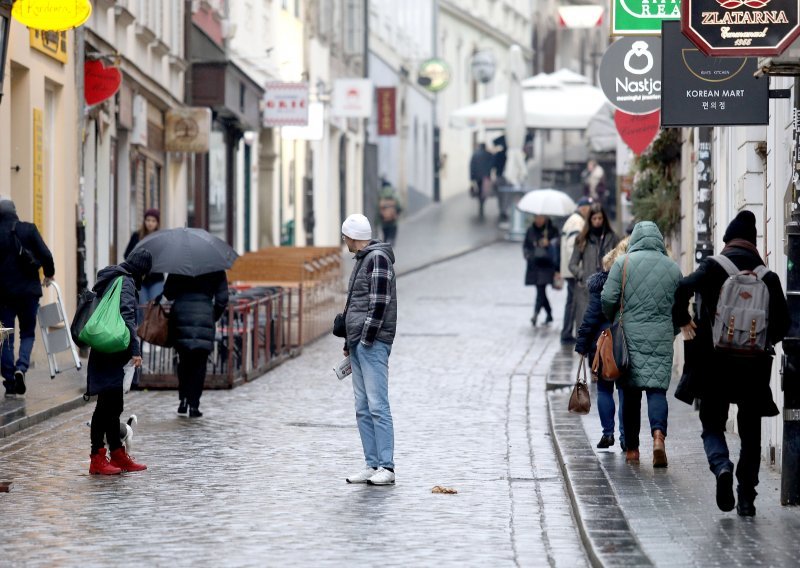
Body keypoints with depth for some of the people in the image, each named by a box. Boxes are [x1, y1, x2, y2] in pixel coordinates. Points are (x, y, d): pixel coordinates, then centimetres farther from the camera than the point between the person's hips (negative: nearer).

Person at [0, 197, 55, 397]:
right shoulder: (28, 229, -4)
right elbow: (45, 254, -6)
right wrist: (49, 274, 13)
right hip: (28, 290, 0)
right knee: (28, 333, 13)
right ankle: (21, 367, -13)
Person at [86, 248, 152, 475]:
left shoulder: (111, 279, 18)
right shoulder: (126, 283, -11)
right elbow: (127, 316, -21)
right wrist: (135, 350, -23)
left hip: (106, 354, 10)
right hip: (111, 354, -10)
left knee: (112, 405, 15)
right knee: (107, 405, -7)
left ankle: (118, 455, 22)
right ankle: (97, 458, -5)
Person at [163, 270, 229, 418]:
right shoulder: (216, 270, 6)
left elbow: (168, 293, 7)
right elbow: (222, 300, 4)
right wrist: (213, 318, 17)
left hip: (180, 317, 1)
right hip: (205, 318, -1)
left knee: (184, 361, 16)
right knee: (199, 364, 4)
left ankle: (183, 400, 8)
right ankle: (194, 405, 0)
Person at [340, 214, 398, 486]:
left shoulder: (378, 258, -10)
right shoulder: (362, 260, 20)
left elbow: (380, 302, -17)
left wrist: (366, 338, -17)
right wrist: (350, 342, 19)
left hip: (372, 344, -10)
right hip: (358, 344, 10)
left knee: (377, 405, -11)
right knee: (363, 409, 8)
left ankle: (386, 467, -10)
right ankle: (372, 465, 10)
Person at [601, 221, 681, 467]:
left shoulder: (623, 263, -1)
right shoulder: (673, 268, 7)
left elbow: (608, 299, -6)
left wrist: (614, 321, 13)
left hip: (630, 336, -1)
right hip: (661, 340, 1)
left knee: (631, 392, 7)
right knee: (657, 388, 0)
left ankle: (632, 449, 12)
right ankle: (658, 433, -25)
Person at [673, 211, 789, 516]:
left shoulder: (713, 267, -4)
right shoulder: (767, 276, 2)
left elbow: (683, 289, -20)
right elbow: (782, 323, -1)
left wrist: (684, 321, -4)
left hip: (714, 361, -1)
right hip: (755, 365, 1)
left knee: (712, 425, 11)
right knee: (750, 431, 13)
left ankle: (721, 465, -19)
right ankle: (746, 496, 9)